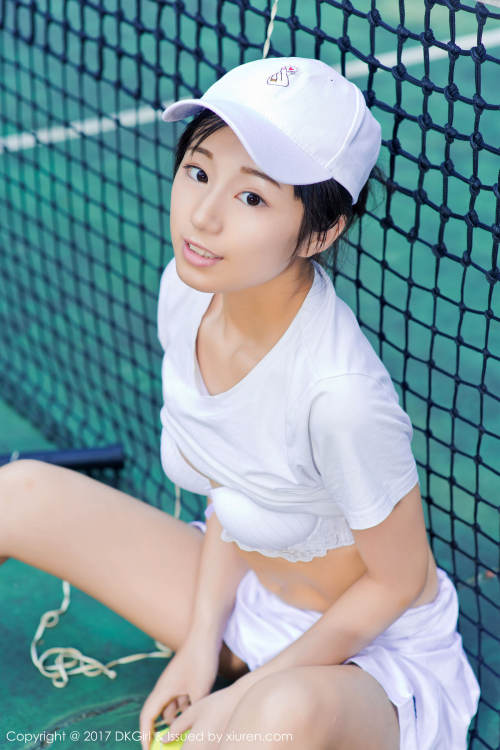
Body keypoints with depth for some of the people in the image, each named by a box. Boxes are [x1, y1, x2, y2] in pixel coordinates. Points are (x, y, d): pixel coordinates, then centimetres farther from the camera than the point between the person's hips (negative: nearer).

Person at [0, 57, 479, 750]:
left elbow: (398, 583, -19)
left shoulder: (339, 393, -34)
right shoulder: (188, 291, -12)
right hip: (242, 596, 7)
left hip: (368, 649, -7)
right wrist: (202, 641, -2)